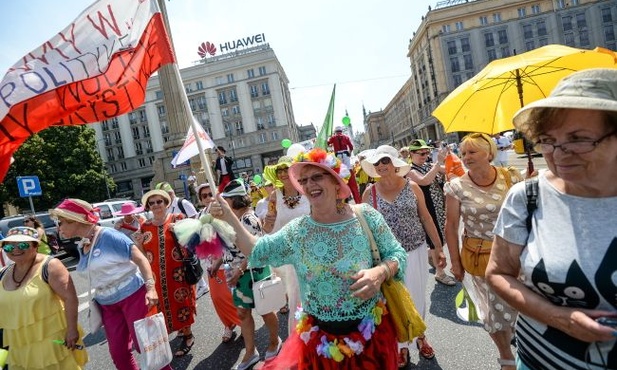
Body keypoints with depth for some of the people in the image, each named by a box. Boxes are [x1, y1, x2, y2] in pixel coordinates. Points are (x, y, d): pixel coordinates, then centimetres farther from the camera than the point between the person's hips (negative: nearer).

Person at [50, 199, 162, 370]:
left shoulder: (108, 236, -15)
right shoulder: (81, 246, 8)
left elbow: (140, 259, -18)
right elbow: (95, 275, 17)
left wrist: (150, 287, -27)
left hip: (133, 295, -7)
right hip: (107, 304, 8)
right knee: (118, 351, 13)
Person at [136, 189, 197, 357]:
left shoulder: (178, 219, -4)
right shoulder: (145, 227, 6)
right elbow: (144, 255, 12)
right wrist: (138, 244, -7)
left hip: (178, 271, -4)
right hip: (156, 275, 4)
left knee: (181, 301, 4)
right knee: (163, 303, 12)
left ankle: (187, 335, 22)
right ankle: (182, 330, 35)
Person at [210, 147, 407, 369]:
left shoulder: (365, 216, -11)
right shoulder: (297, 231, -6)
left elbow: (397, 254, -4)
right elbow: (257, 252, 4)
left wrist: (380, 272, -25)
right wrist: (229, 217, -4)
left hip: (370, 331, 0)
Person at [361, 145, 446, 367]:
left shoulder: (412, 187, -6)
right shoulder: (369, 193, -7)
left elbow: (426, 218, 1)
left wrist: (438, 248, 3)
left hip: (416, 252, 1)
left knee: (418, 298, 17)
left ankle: (420, 337, 44)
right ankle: (402, 345, 36)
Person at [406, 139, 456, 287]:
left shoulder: (429, 166, 8)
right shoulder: (410, 170, -14)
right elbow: (424, 181, -33)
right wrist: (439, 162, -32)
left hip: (439, 207, 7)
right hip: (428, 210, -7)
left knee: (436, 238, 18)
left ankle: (431, 256, 44)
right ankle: (440, 273, 14)